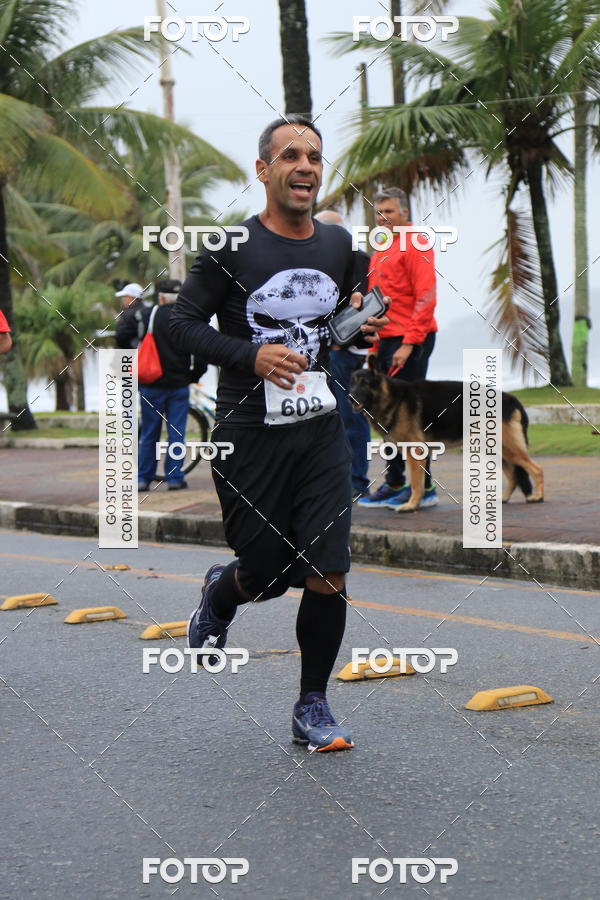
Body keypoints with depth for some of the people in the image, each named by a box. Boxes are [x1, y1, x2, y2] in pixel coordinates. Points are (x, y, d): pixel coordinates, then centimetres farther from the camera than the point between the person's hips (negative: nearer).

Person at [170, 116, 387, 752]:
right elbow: (185, 323, -6)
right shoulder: (231, 246, -7)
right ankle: (220, 591, 43)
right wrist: (253, 355, -20)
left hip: (322, 434, 4)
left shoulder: (338, 246, 9)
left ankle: (312, 707, 11)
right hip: (250, 437, -3)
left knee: (326, 575, -5)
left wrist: (359, 326, 0)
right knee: (269, 573, 5)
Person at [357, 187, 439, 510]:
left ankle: (424, 488, -3)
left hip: (410, 341, -9)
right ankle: (394, 485, 16)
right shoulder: (381, 250, 18)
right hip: (386, 340, 9)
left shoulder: (415, 244, -8)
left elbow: (425, 298, -15)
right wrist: (375, 345, 16)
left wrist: (409, 343, -19)